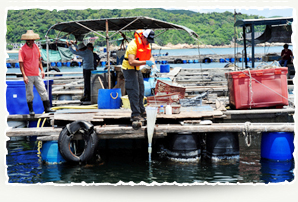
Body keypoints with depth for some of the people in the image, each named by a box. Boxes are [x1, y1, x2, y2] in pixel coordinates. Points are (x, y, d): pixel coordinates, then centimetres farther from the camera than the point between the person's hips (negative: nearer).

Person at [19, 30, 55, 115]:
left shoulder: (36, 46, 7)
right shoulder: (22, 49, -9)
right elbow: (21, 63, -10)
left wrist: (42, 70, 11)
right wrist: (24, 76, -15)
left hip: (37, 74, 5)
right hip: (28, 76, -5)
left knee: (43, 91, 4)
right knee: (29, 93, 4)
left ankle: (47, 108, 10)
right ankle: (31, 110, 15)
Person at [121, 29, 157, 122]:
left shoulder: (147, 44, 1)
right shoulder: (133, 45, -26)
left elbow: (150, 56, 10)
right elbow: (131, 62, -34)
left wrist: (154, 66, -8)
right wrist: (146, 62, -38)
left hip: (137, 69, 9)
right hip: (129, 69, -9)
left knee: (141, 92, 15)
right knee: (134, 93, -11)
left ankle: (141, 112, 27)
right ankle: (135, 115, -8)